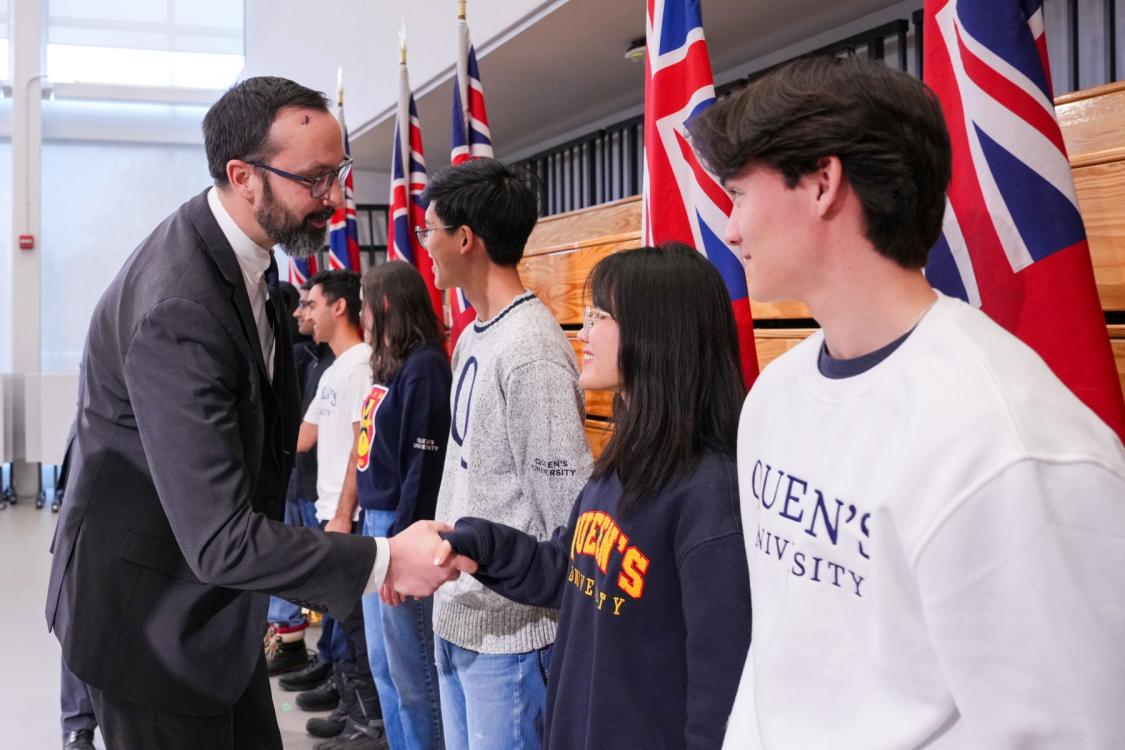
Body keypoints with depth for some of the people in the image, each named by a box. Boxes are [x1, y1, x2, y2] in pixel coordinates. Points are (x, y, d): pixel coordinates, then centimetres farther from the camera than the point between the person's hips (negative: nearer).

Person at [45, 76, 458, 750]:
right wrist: (382, 561, -29)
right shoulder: (180, 312, -32)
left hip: (213, 596, 9)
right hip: (151, 611, -9)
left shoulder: (240, 253, 0)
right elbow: (219, 541, -33)